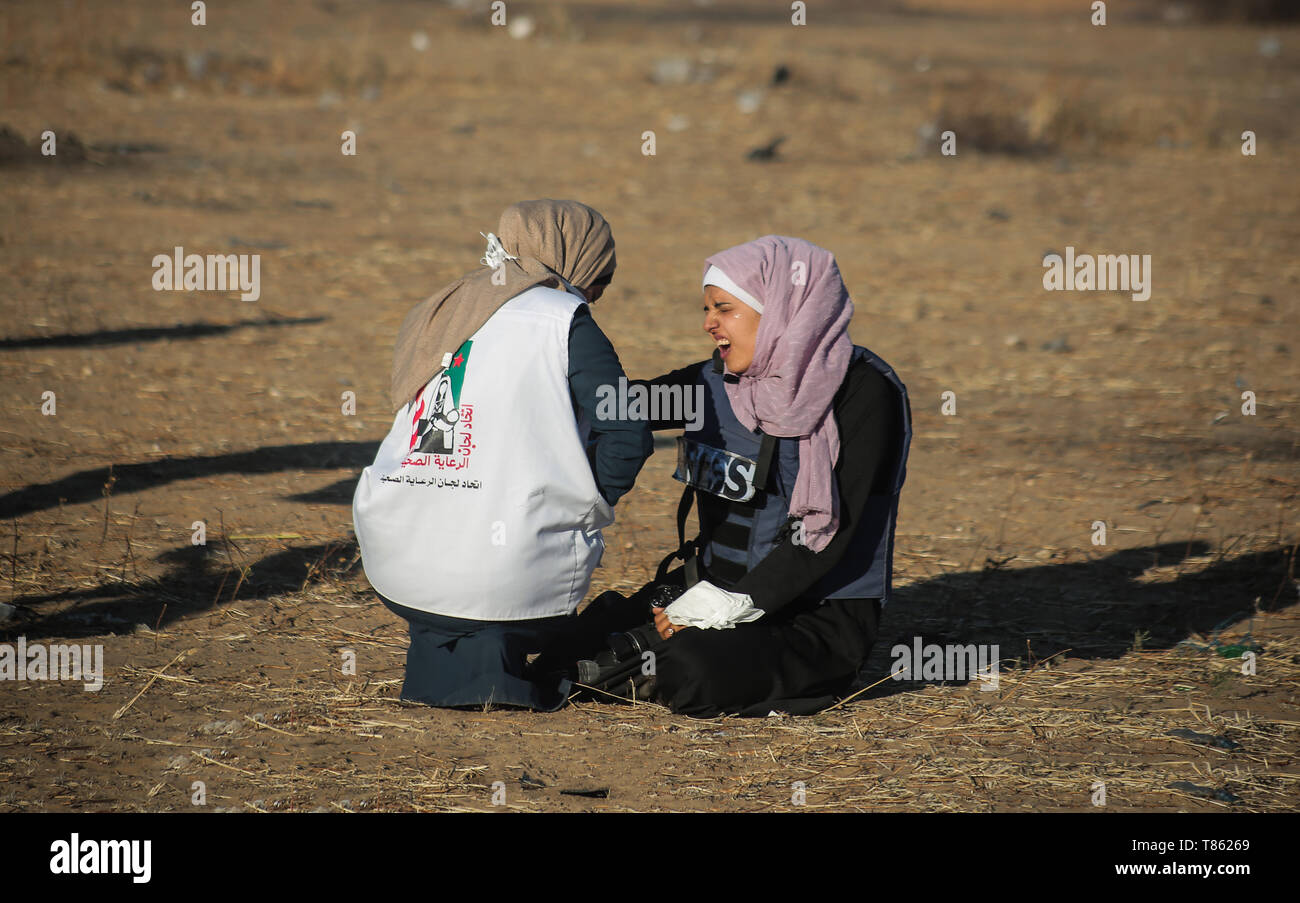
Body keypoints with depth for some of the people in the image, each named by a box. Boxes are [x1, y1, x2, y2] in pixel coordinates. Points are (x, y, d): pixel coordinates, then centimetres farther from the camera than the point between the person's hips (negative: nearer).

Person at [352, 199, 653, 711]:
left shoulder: (431, 318, 16)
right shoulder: (562, 320, -1)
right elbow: (628, 438, -9)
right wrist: (588, 509, 8)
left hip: (394, 569, 6)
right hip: (505, 578, -6)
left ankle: (438, 655, 12)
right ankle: (490, 655, -1)